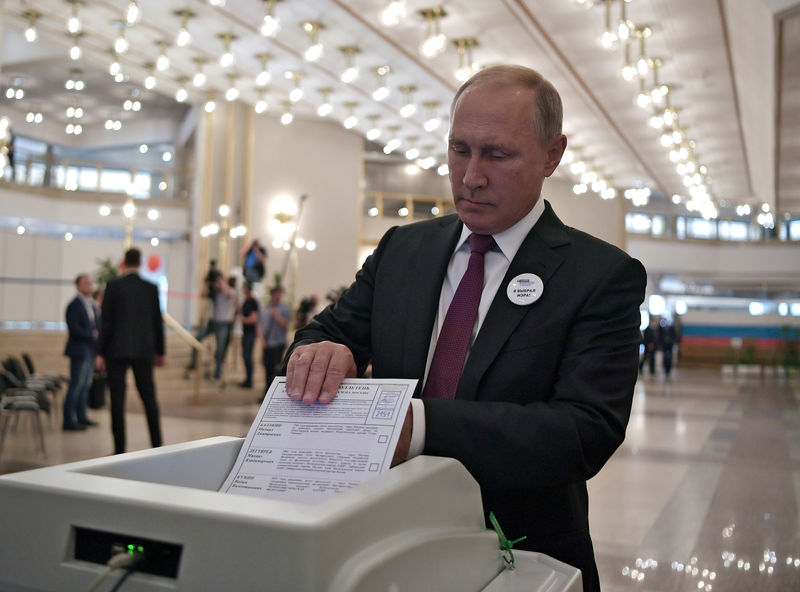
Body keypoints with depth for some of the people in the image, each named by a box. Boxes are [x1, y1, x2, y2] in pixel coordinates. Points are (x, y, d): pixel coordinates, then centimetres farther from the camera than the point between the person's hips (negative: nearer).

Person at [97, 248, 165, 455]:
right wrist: (160, 352, 14)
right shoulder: (151, 288, 3)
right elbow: (157, 322, 5)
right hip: (144, 351, 3)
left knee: (117, 400, 2)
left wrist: (101, 353, 0)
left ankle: (120, 449, 3)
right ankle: (157, 445, 12)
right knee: (149, 398, 11)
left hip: (117, 350, -2)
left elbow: (106, 321, -5)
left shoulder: (113, 286, -4)